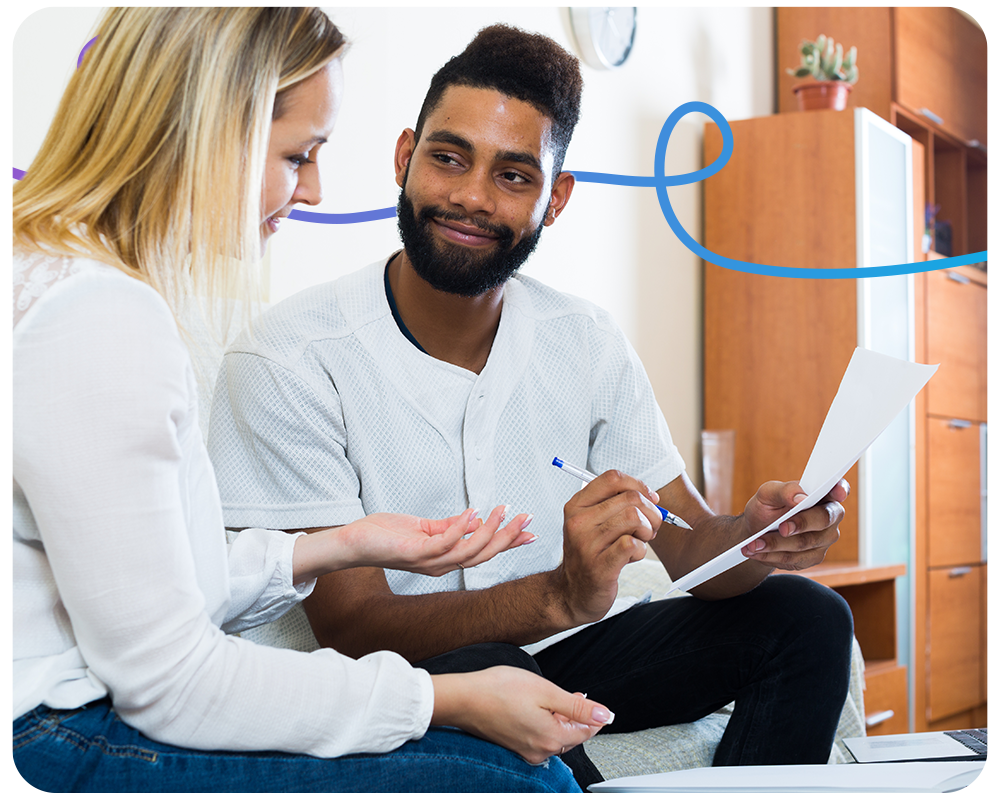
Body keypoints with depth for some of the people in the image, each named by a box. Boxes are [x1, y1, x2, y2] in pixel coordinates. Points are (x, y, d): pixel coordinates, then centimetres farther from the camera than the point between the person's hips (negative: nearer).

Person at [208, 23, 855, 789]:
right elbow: (351, 625, -22)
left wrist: (754, 538, -27)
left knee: (805, 616, -8)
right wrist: (558, 596, -39)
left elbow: (691, 544, -1)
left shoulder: (587, 343, -3)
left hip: (560, 654, 5)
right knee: (485, 679, -37)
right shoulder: (291, 361, -19)